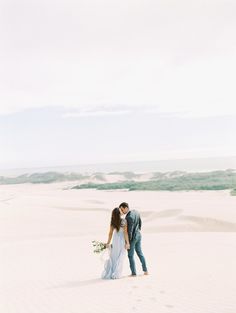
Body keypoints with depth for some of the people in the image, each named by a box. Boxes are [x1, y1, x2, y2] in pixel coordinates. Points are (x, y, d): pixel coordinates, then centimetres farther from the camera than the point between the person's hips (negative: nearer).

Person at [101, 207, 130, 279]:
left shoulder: (112, 222, -8)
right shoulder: (124, 221, -18)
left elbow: (110, 233, -5)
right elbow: (125, 233, -17)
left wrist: (108, 242, 3)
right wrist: (127, 242, -11)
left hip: (115, 239, 3)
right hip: (122, 239, -3)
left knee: (113, 256, 14)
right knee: (120, 257, 6)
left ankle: (109, 273, 13)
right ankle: (115, 274, 5)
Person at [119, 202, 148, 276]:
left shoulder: (129, 217, -29)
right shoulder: (136, 212, -2)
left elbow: (129, 231, -25)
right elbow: (140, 223, 11)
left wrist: (127, 242, -17)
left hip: (132, 237, -9)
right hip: (138, 236, 9)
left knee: (131, 256, 7)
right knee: (139, 253, 21)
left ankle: (134, 273, 14)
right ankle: (145, 270, 28)